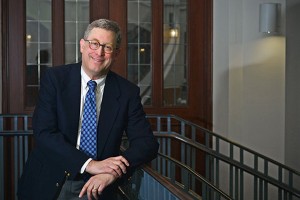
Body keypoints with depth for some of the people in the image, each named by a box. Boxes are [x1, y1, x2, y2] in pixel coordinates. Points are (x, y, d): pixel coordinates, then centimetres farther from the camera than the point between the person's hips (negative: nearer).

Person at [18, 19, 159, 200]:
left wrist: (111, 173, -21)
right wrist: (89, 164, -22)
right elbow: (43, 132, -11)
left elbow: (147, 143, -4)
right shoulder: (54, 78, -3)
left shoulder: (128, 92, 0)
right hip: (48, 185, 2)